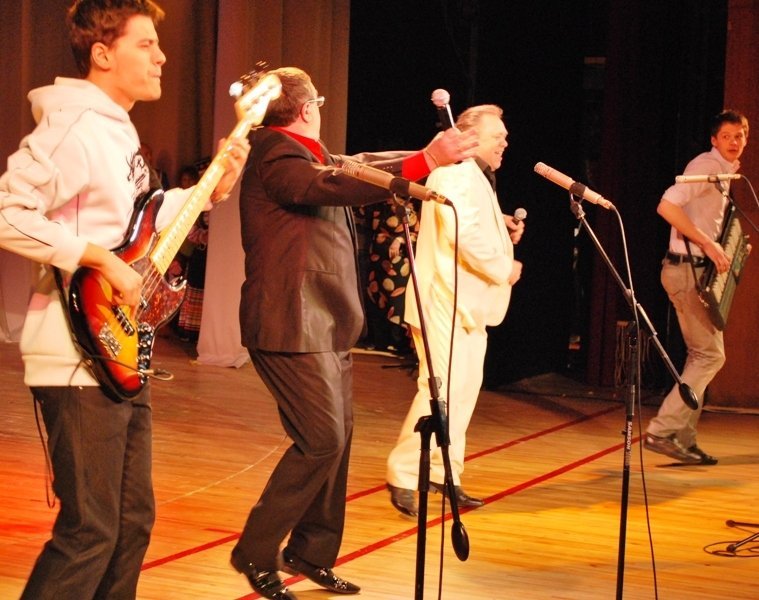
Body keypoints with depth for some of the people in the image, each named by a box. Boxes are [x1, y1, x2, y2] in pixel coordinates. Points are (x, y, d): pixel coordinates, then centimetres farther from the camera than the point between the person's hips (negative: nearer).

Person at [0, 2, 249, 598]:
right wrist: (104, 260, -24)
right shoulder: (73, 127, -15)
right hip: (79, 358, -10)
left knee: (133, 519, 16)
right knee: (89, 532, -8)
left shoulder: (119, 129, 16)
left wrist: (212, 189, 16)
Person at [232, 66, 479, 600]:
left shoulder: (303, 155, 16)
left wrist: (433, 153, 31)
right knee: (322, 441, -13)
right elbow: (335, 185, -31)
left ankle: (312, 553, 21)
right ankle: (256, 553, -4)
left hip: (326, 326, 11)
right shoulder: (278, 155, -15)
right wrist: (424, 162, -37)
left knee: (336, 439, 12)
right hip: (294, 327, -11)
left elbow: (352, 167, 28)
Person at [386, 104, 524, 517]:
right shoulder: (456, 175, -13)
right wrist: (504, 270, -12)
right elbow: (464, 235, -23)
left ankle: (444, 474, 18)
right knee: (442, 388, -14)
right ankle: (402, 477, -10)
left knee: (465, 390, 11)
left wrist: (502, 229, 11)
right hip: (445, 302, -11)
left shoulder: (476, 178, 22)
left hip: (469, 304, 11)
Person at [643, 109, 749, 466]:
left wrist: (723, 249, 11)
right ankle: (661, 432, -9)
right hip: (687, 269, -10)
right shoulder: (706, 165, -13)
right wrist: (709, 245, -27)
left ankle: (683, 439, 15)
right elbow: (667, 206, -26)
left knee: (702, 356, 11)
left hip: (699, 270, 10)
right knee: (710, 355, -10)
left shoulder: (723, 171, 18)